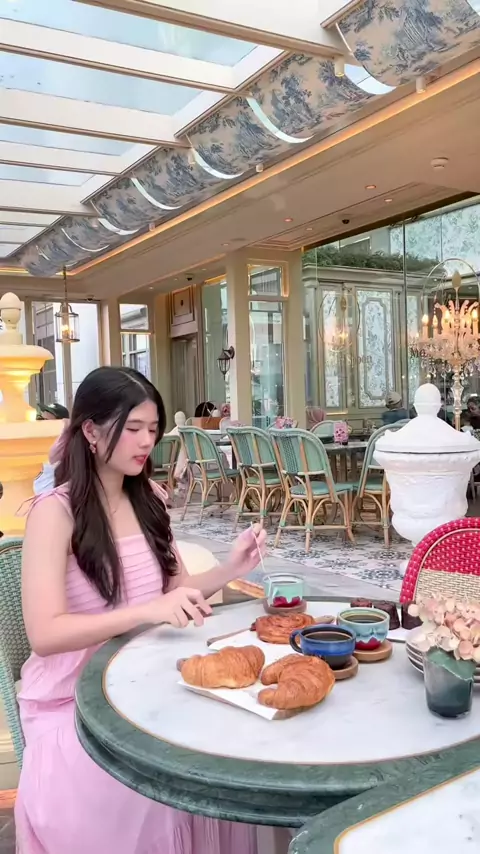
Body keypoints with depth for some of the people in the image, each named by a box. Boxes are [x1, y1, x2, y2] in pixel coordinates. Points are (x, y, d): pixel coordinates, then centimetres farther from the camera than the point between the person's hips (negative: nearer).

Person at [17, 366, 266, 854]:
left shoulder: (150, 499, 5)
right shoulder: (55, 511, -15)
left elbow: (175, 589, 9)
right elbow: (45, 635, -21)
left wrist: (230, 569, -10)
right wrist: (147, 612, -32)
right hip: (72, 703, -5)